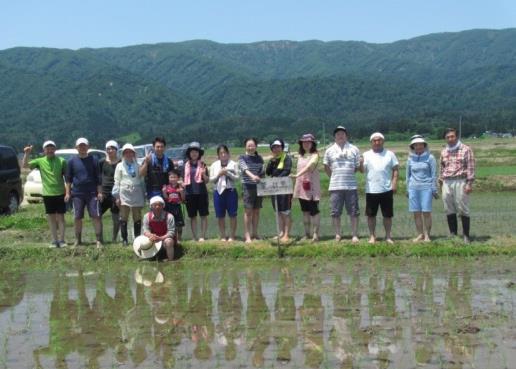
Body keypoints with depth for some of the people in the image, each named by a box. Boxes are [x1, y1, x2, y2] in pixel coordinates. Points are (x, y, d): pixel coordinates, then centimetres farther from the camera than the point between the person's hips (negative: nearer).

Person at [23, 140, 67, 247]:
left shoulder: (61, 161, 1)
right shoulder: (40, 161, 4)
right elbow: (25, 165, -2)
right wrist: (27, 154, -16)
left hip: (60, 193, -1)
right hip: (47, 194, 1)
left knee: (60, 216, 2)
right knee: (51, 217, 6)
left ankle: (61, 240, 7)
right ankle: (54, 240, 12)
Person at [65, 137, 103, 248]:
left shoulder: (93, 160, 4)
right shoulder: (72, 161, 6)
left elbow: (98, 178, 5)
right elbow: (68, 178, 9)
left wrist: (99, 192, -1)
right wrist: (67, 193, 2)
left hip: (92, 193, -1)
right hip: (77, 193, 1)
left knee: (96, 216, -6)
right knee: (77, 217, 6)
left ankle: (99, 240, -1)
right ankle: (78, 240, 17)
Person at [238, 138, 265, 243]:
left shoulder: (259, 158, 11)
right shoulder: (242, 158, -2)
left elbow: (262, 173, 15)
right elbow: (245, 169, -21)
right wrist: (252, 176, -39)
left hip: (258, 187, 4)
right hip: (248, 187, -4)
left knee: (256, 211, 7)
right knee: (248, 211, -6)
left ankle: (255, 233, 16)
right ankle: (247, 235, -4)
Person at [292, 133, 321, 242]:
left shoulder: (314, 155, -6)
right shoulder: (300, 155, 14)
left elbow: (310, 166, -22)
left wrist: (298, 175, -33)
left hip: (312, 185, -6)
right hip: (301, 185, 6)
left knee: (314, 210, -8)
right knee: (305, 210, 9)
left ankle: (315, 234, -6)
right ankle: (307, 234, 15)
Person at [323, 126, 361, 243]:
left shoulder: (354, 149, 7)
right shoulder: (329, 150, 8)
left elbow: (358, 166, 10)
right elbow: (326, 167, 15)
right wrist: (334, 177, 9)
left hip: (351, 186, 0)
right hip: (335, 186, 0)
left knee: (353, 212, 2)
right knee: (335, 212, 2)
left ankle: (354, 235, 9)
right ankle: (337, 235, 12)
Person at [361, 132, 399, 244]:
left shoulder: (389, 154, 6)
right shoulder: (366, 155, 4)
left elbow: (396, 169, 6)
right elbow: (362, 170, -4)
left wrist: (394, 183, -5)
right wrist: (361, 162, -24)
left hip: (387, 190, 0)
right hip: (371, 190, 0)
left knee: (388, 215, 6)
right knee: (371, 215, 5)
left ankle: (388, 236, 16)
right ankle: (372, 236, 14)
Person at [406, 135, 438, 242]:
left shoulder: (429, 157, 0)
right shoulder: (410, 159, 9)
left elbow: (434, 174, 1)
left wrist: (434, 189, -2)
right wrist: (407, 189, 14)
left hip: (426, 188, -3)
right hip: (413, 188, 3)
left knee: (426, 212, -4)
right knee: (416, 213, 3)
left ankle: (427, 235, 1)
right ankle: (420, 234, 10)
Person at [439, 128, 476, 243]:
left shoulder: (466, 149, 1)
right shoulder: (444, 152, 16)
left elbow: (470, 167, -4)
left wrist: (469, 184, -10)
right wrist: (441, 181, 15)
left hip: (460, 182, -5)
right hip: (447, 183, 5)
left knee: (463, 210, -5)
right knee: (449, 211, 5)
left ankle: (466, 236, 1)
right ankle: (453, 234, 12)